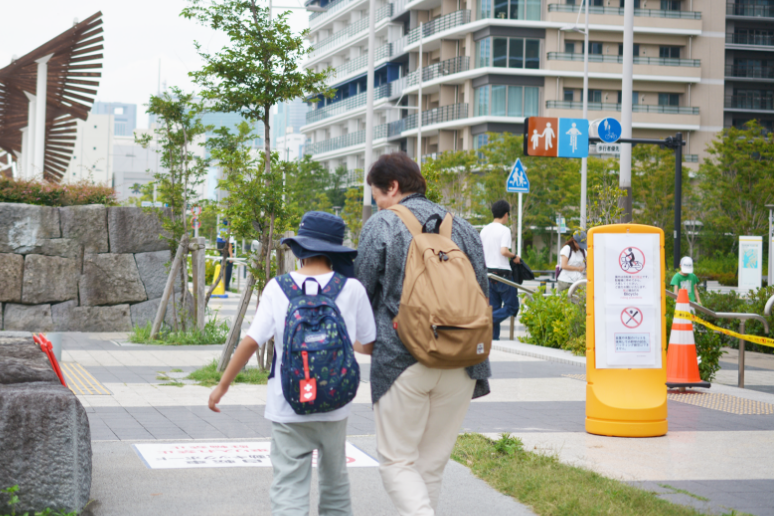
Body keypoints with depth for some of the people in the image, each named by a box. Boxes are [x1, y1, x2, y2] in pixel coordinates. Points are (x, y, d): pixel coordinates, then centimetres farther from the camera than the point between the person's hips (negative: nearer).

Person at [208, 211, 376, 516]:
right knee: (335, 482, 20)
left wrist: (222, 385, 2)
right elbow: (369, 347, 3)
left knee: (289, 491, 0)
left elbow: (251, 342, -10)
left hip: (288, 408, -1)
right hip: (333, 407, 1)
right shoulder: (351, 289, -4)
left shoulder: (278, 288, -6)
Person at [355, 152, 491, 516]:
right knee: (432, 463, 14)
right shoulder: (462, 227, 13)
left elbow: (360, 295, 2)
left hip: (402, 361, -5)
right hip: (460, 363, 5)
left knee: (397, 460, 3)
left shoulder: (381, 226, -2)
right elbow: (482, 297, 15)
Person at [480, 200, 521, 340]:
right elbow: (504, 251, -21)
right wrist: (514, 256, -3)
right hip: (502, 273, -7)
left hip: (488, 272, 7)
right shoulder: (504, 230, -10)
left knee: (493, 308, 10)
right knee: (511, 307, 2)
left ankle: (493, 337, 5)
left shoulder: (484, 230, 10)